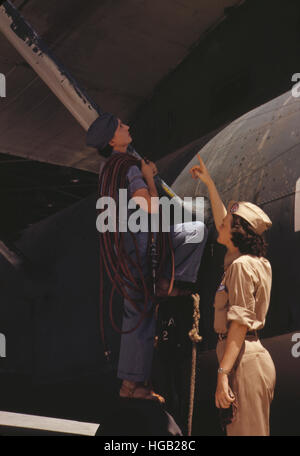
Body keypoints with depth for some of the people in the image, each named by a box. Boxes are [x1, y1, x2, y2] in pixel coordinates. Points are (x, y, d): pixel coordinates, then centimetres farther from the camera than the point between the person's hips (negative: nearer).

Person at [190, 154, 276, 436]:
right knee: (256, 431, 13)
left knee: (245, 431, -7)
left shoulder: (241, 265, -12)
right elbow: (223, 222, 29)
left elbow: (240, 323, -20)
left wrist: (222, 373, -24)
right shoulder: (257, 263, 14)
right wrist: (209, 183, 35)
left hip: (243, 360, -10)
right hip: (256, 357, 10)